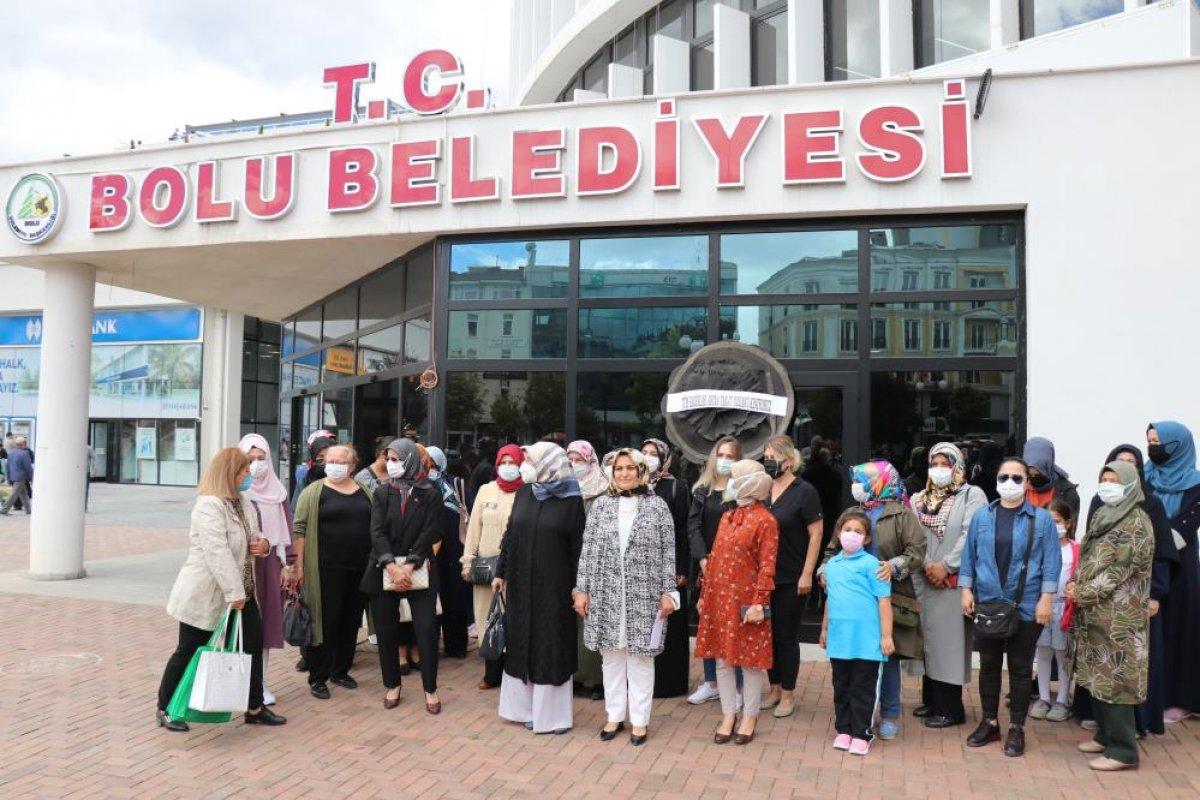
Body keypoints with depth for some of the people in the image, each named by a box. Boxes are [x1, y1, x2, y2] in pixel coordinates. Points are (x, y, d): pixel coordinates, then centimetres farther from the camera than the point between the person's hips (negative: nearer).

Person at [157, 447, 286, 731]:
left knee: (253, 642, 6)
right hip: (205, 595, -8)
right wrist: (234, 593, -27)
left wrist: (263, 544, -3)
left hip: (238, 593, 9)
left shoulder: (238, 503, 10)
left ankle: (255, 708, 16)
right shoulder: (209, 506, -19)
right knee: (189, 651, 5)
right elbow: (218, 553, -26)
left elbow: (250, 537, 21)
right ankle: (164, 710, 22)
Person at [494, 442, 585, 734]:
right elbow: (510, 534, 10)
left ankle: (552, 712, 16)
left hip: (553, 586, -4)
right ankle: (526, 707, 23)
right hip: (521, 583, 4)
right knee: (522, 643, 10)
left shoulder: (571, 500, -9)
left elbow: (578, 547, -7)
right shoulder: (524, 492, 4)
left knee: (551, 645, 3)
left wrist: (577, 587, -7)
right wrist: (500, 572, 10)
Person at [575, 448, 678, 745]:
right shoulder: (600, 505, 5)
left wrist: (668, 592, -4)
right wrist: (582, 589, 1)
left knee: (640, 656, 4)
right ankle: (615, 715, 23)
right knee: (611, 655, 9)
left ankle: (640, 719, 17)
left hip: (644, 596, -2)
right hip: (606, 595, 2)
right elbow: (588, 551, 5)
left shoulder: (657, 506, 0)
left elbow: (668, 553, 0)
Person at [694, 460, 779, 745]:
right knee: (722, 658, 10)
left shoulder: (765, 520, -10)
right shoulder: (727, 517, 11)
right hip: (719, 599, 7)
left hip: (745, 601, -6)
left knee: (750, 659, 5)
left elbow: (767, 567, -13)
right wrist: (705, 595, 13)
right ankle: (728, 715, 22)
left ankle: (750, 717, 20)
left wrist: (759, 603, -17)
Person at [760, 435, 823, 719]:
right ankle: (774, 688, 27)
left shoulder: (804, 491, -9)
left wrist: (807, 574, -13)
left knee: (786, 636, 4)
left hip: (791, 579, -5)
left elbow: (816, 534, -10)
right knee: (768, 633, 12)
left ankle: (788, 694, 18)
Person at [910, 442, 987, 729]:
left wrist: (946, 566, -16)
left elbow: (970, 536, -12)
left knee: (948, 640, -3)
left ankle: (950, 708, 6)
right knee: (928, 639, 10)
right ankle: (931, 700, 22)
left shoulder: (972, 495, -1)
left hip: (953, 582, -5)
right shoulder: (918, 498, 15)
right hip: (923, 581, 5)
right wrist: (926, 565, -8)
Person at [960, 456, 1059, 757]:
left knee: (1020, 667, 7)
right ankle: (989, 722, 25)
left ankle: (1017, 729, 19)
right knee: (989, 665, 11)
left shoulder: (1041, 520, -1)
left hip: (1026, 608, -2)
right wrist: (966, 590, 2)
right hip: (987, 604, 2)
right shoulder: (982, 517, 5)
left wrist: (1046, 599, -9)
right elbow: (969, 555, 8)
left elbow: (1051, 562, -3)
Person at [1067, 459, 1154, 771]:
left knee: (1114, 678, -4)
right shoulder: (1100, 515, 13)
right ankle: (1106, 735, 27)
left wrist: (1082, 593, -13)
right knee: (1098, 676, 14)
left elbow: (1120, 569, -16)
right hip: (1094, 613, 8)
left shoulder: (1137, 523, -12)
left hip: (1119, 615, -8)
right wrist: (1075, 584, 1)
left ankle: (1123, 749, 4)